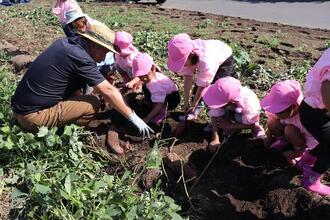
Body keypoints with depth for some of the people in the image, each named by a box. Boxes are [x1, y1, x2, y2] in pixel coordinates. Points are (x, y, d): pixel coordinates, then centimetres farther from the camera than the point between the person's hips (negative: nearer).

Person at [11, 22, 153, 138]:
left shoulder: (65, 42, 6)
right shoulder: (80, 57, -19)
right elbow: (108, 91, -16)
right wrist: (133, 118, -10)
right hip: (33, 115, -9)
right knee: (93, 104, -8)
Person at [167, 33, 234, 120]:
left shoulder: (206, 61, -45)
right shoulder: (186, 54, -26)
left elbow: (202, 85, -33)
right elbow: (187, 78, -20)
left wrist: (194, 105, -22)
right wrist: (186, 101, -19)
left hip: (224, 60, -6)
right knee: (198, 85, -1)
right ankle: (196, 111, 17)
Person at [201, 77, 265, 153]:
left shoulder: (248, 104, -42)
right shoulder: (222, 97, -36)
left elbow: (250, 124, -28)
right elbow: (215, 116, -29)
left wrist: (229, 125, -26)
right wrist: (215, 139, -37)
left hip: (248, 117, -3)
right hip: (232, 112, 3)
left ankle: (256, 127, -7)